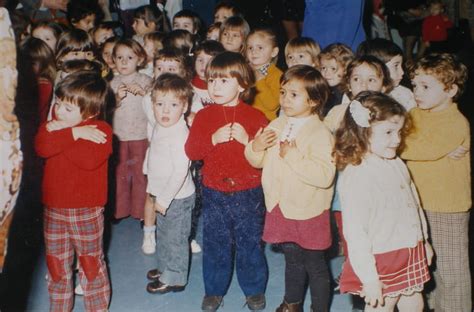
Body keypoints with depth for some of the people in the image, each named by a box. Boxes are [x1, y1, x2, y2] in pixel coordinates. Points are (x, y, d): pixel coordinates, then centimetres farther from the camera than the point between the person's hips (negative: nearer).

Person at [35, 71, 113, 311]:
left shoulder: (100, 130, -13)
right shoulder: (52, 125, 2)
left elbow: (90, 159, -30)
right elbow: (42, 147, -18)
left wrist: (59, 133, -23)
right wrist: (72, 133, -27)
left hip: (87, 211, -4)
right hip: (54, 209, 4)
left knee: (91, 262, 11)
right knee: (56, 264, 15)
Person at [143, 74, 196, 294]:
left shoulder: (180, 134, -27)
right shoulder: (159, 127, 2)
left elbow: (180, 171, -28)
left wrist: (164, 199, -23)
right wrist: (152, 189, 18)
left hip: (178, 197, -9)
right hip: (163, 194, 9)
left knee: (175, 238, 7)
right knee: (163, 234, 25)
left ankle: (174, 279, 24)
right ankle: (165, 267, 45)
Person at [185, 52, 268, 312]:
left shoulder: (255, 116, -5)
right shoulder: (204, 116, 1)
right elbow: (191, 151, -6)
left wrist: (246, 140, -24)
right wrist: (213, 139, -20)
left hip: (248, 192, -1)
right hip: (214, 192, 2)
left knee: (250, 242, 10)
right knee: (215, 242, 11)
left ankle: (254, 289, 28)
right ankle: (214, 290, 28)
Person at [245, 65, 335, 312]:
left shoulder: (320, 134, -17)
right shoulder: (276, 126, 4)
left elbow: (324, 176, -28)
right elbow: (259, 162, 12)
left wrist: (294, 157, -29)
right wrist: (255, 148, -10)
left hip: (307, 211, -6)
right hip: (280, 208, 6)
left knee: (315, 264, 9)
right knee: (292, 259, 23)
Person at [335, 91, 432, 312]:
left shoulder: (397, 165, 2)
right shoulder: (356, 177, -24)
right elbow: (355, 232, -24)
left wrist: (424, 241, 22)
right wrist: (369, 279, -22)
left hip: (411, 253, 8)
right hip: (382, 262, -8)